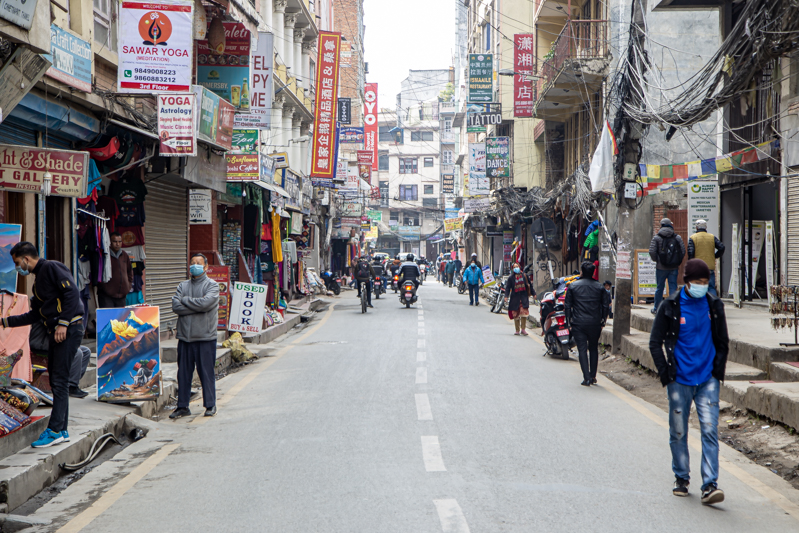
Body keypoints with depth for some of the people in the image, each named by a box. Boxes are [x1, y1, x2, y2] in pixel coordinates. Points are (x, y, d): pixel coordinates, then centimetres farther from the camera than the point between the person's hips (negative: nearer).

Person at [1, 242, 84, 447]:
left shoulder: (51, 267, -7)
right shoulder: (38, 279, 22)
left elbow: (72, 292, -18)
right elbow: (35, 315, 27)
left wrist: (63, 323, -21)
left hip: (69, 329, -10)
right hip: (54, 332, 10)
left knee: (60, 381, -10)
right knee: (55, 381, 9)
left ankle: (54, 431, -9)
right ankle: (61, 430, 14)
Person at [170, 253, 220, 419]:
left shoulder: (212, 285, 0)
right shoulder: (183, 285, 13)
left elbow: (205, 303, -18)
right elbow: (176, 306, -2)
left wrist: (185, 300, -5)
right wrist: (197, 306, -10)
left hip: (205, 337, -4)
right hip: (185, 336, 4)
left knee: (206, 372, 1)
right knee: (183, 372, 6)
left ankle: (210, 405, 13)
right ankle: (182, 406, 14)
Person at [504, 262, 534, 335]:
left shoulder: (524, 276, 9)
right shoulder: (511, 278, 4)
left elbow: (530, 285, 17)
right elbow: (507, 287, 1)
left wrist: (533, 293, 17)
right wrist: (506, 296, -12)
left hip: (524, 297, 0)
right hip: (515, 297, 0)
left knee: (524, 312, -12)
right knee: (516, 314, 3)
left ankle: (523, 329, -3)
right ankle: (517, 330, 13)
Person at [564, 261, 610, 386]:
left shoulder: (573, 286, 0)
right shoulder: (599, 287, 3)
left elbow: (568, 305, 1)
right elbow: (605, 305, 4)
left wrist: (569, 322, 7)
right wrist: (602, 321, 13)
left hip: (578, 323, -2)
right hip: (595, 323, 2)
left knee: (582, 349, 0)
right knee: (594, 349, 16)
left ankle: (587, 378, -7)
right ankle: (593, 376, 18)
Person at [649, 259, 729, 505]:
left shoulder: (714, 306, 6)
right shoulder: (671, 306, -2)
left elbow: (723, 342, 17)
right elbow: (655, 342, 3)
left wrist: (718, 369, 7)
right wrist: (665, 372, -4)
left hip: (708, 379, 1)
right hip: (680, 380, -1)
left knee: (710, 431, -9)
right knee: (678, 433, 7)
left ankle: (710, 485, -10)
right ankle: (681, 478, 24)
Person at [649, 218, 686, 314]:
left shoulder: (656, 238, -4)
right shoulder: (678, 238, 3)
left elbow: (652, 252, -10)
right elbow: (683, 251, 0)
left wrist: (656, 260, 8)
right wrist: (677, 262, 12)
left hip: (661, 267, -1)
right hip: (674, 267, 1)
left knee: (659, 287, 10)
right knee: (673, 287, 4)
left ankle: (656, 308, 20)